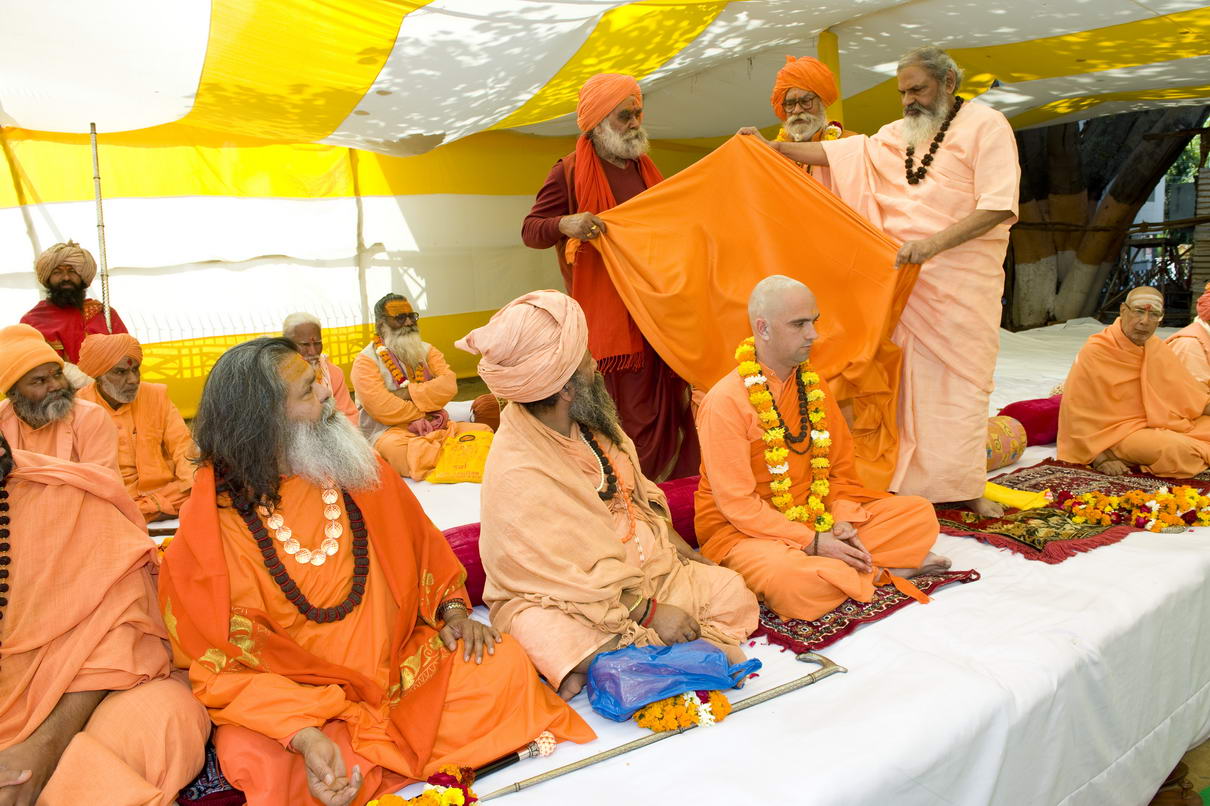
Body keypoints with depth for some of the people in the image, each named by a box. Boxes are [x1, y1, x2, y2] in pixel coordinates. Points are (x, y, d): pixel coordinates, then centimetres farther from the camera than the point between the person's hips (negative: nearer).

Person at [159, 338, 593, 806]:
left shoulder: (352, 469, -1)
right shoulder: (210, 523, -14)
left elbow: (421, 542, 13)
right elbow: (220, 663, -13)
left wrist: (453, 609, -3)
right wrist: (304, 735, -27)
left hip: (400, 659, 4)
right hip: (289, 696, -3)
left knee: (505, 664, -14)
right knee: (253, 761, -33)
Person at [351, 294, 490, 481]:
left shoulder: (426, 350, 14)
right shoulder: (366, 360, -2)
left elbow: (449, 386, -3)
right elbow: (384, 409, -15)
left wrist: (408, 393, -13)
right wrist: (426, 411, -6)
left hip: (437, 426, 4)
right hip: (389, 432, -4)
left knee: (483, 431, -19)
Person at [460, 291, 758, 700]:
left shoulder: (590, 425, -3)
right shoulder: (515, 475, -28)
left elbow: (639, 493, 12)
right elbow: (571, 578, -23)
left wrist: (684, 551, 7)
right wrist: (650, 614, -19)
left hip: (644, 569, 8)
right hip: (557, 598, -8)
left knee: (730, 591, -4)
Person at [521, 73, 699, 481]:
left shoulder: (645, 168, 19)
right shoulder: (570, 172, -4)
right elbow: (529, 230, -7)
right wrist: (565, 224, -27)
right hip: (613, 320, -7)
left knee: (673, 400, 9)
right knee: (631, 414, -6)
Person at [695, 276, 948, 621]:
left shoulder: (813, 385, 5)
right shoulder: (725, 402, -17)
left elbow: (841, 467, 9)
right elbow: (737, 503, -18)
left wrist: (843, 520, -10)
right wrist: (812, 542, -21)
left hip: (821, 520, 6)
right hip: (745, 529, -6)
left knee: (920, 512, -2)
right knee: (796, 583, -36)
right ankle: (879, 569, -8)